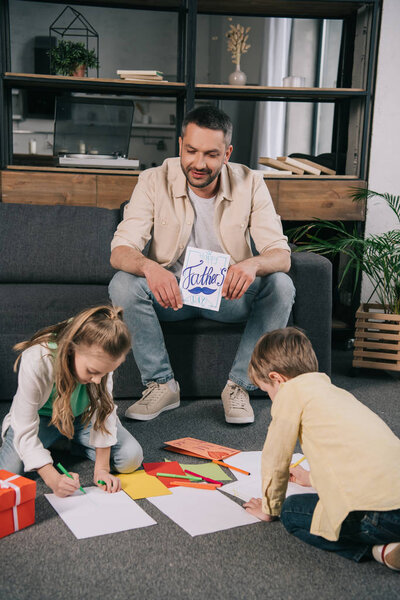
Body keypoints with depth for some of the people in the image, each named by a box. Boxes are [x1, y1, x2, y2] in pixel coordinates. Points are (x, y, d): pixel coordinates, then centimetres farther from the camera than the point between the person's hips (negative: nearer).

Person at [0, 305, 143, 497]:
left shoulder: (99, 359, -28)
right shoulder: (35, 362, -38)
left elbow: (105, 410, -18)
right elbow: (25, 432, -32)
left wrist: (101, 469, -22)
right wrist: (53, 479, -42)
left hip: (83, 415, 2)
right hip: (42, 417, -2)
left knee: (131, 459, -16)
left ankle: (75, 443, 11)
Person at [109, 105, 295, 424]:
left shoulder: (250, 184, -13)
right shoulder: (155, 181, -14)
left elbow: (281, 254, -19)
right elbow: (120, 250, -21)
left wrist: (253, 264, -44)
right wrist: (149, 267, -46)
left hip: (227, 293, 0)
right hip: (169, 290, 0)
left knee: (280, 285, -27)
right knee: (123, 284, -29)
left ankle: (239, 385, -13)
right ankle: (162, 384, -13)